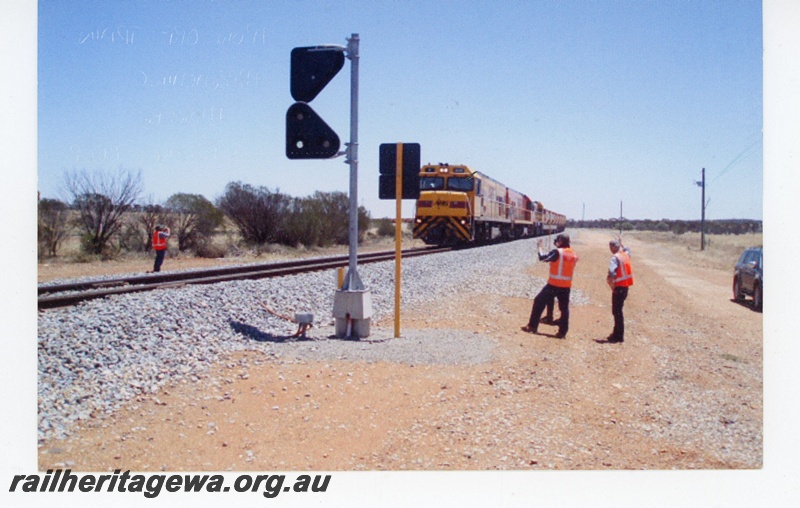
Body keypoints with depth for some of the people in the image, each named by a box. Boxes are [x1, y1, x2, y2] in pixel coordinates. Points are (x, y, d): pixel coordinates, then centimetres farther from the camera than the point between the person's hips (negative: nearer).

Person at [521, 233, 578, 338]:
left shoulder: (557, 252, -12)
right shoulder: (574, 254, 6)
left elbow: (542, 258, -9)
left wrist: (539, 247, 6)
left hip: (554, 284, -5)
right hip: (567, 285, 5)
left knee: (539, 302, 8)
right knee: (564, 308, 11)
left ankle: (532, 326, 10)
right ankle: (562, 332, 9)